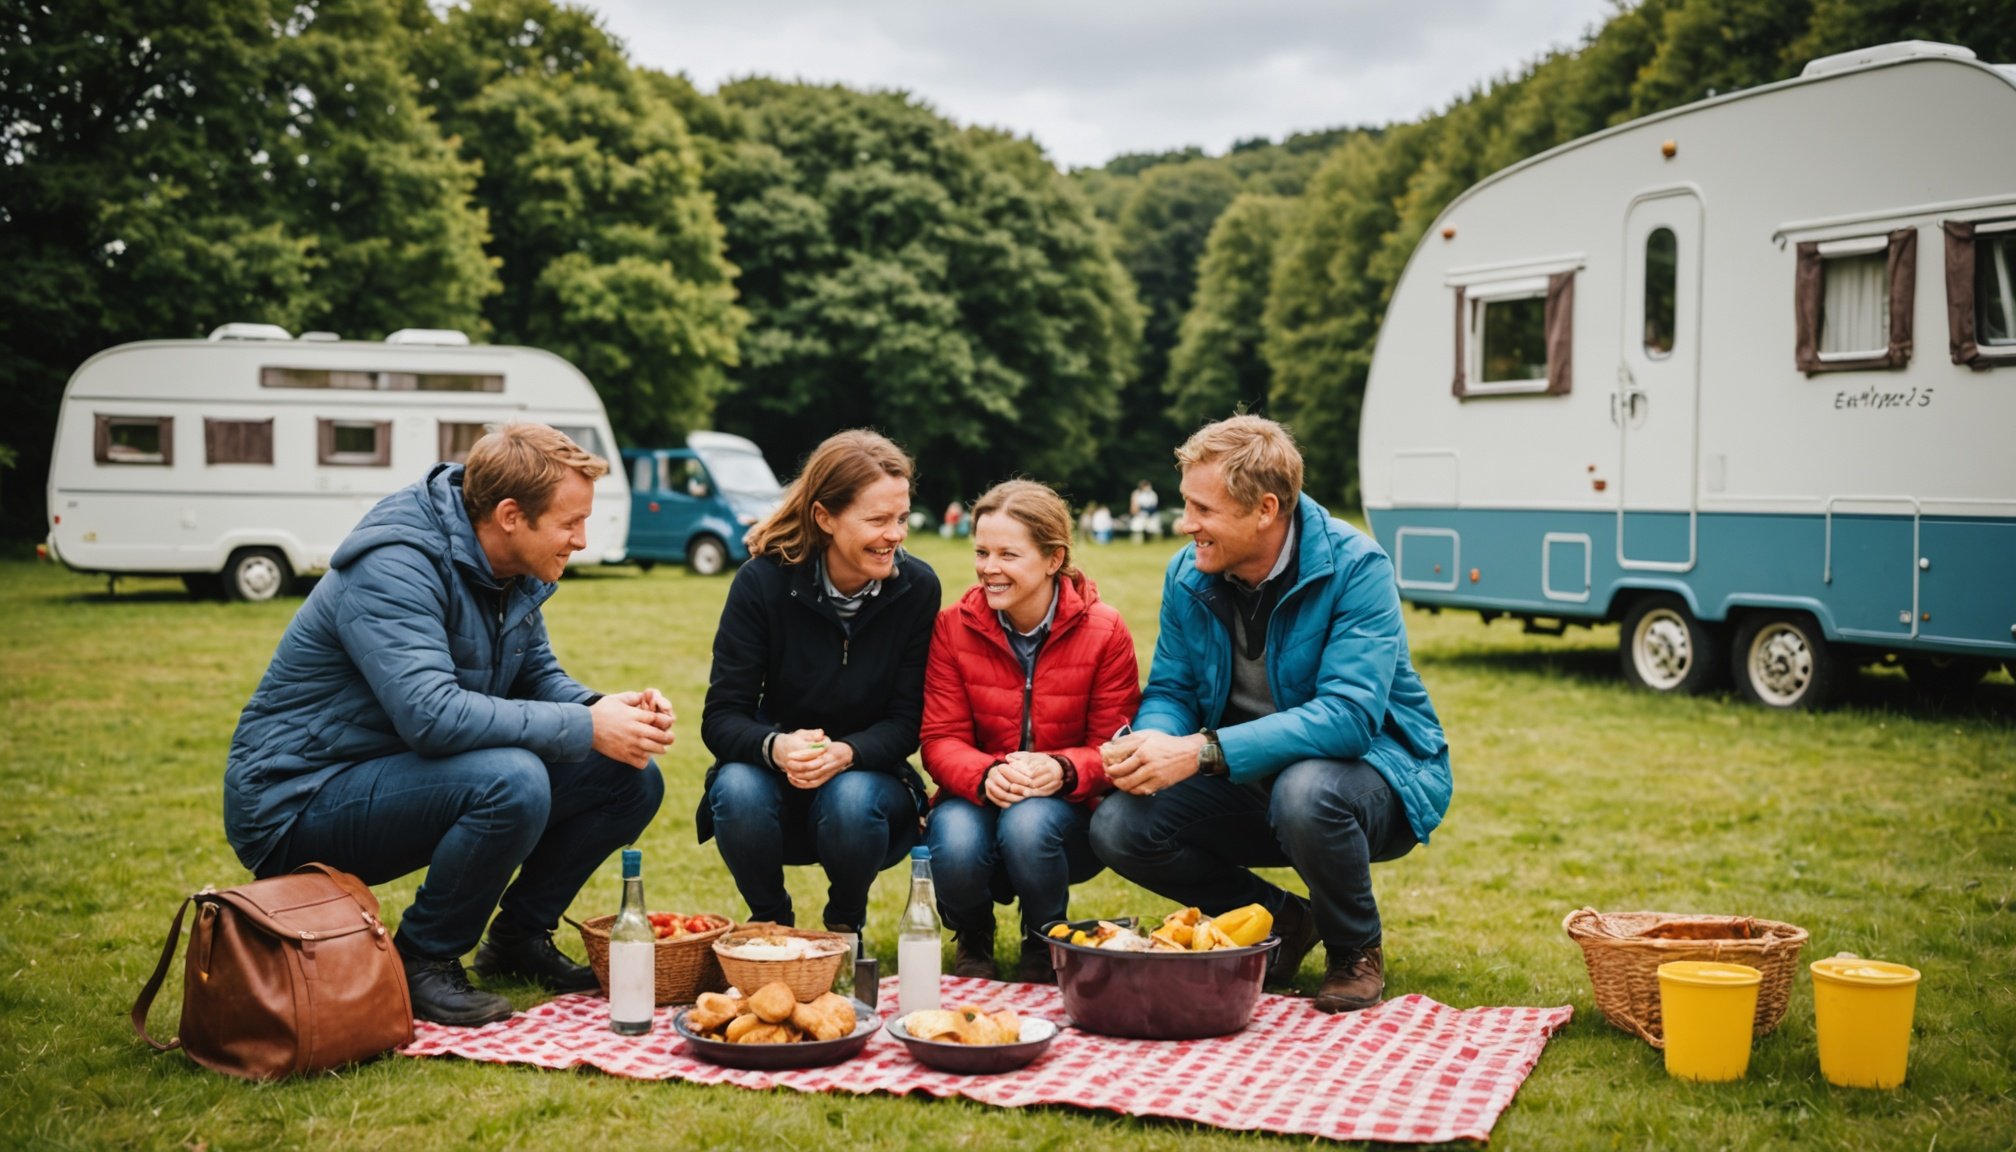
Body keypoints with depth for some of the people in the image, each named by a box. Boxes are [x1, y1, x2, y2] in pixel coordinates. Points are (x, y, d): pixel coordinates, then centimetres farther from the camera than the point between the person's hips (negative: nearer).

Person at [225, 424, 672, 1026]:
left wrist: (607, 708, -12)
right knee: (512, 782, -35)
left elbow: (538, 676, 11)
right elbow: (431, 714, -36)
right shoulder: (394, 569, -25)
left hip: (407, 779, 9)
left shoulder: (512, 570, 2)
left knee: (631, 778, -2)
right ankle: (422, 962, -13)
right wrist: (586, 728, -31)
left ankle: (519, 937, 13)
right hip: (297, 804, -9)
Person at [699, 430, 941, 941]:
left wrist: (845, 753, -31)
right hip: (778, 783, 0)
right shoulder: (764, 581, -13)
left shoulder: (917, 587, -11)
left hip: (869, 777, 0)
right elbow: (720, 717, -14)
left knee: (851, 800, -33)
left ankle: (846, 926, 0)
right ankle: (771, 923, -2)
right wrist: (775, 747, -37)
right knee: (738, 789, -32)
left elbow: (907, 722, -10)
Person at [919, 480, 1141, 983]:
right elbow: (940, 740, -7)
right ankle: (972, 940, 5)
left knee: (1028, 825, -36)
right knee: (954, 843, -33)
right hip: (977, 800, 1)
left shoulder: (1104, 631, -9)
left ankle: (1045, 946, -1)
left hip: (1068, 808, -1)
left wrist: (1062, 770, -31)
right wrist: (986, 775, -30)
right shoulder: (953, 626, -5)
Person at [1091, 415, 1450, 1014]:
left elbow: (1349, 715, -32)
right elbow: (1170, 690, 2)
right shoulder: (1188, 574, -4)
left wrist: (1201, 752, -38)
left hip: (1374, 769, -5)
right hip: (1254, 783, 5)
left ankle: (1357, 951, -7)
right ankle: (1282, 920, 7)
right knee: (1118, 827, -17)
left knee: (1305, 793, -39)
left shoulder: (1354, 567, -22)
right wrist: (1151, 743, -24)